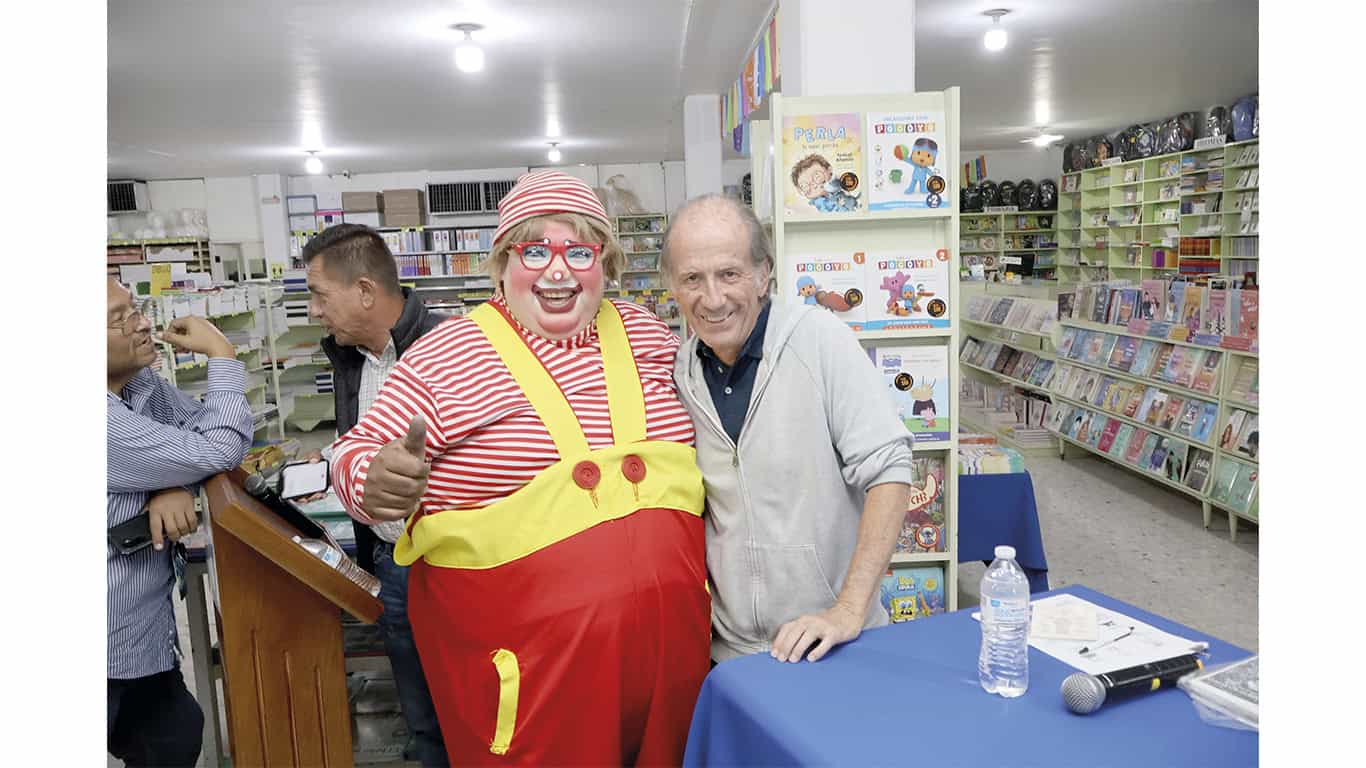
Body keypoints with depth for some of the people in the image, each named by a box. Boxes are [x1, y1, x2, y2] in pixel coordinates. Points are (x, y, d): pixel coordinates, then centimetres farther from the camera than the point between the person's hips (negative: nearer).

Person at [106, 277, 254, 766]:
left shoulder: (144, 384, 2)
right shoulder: (109, 422, -27)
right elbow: (219, 451, -24)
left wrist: (177, 486, -15)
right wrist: (222, 354, -15)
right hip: (112, 651, -8)